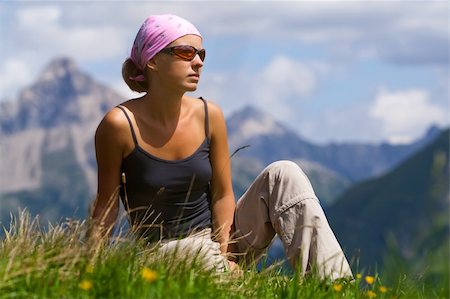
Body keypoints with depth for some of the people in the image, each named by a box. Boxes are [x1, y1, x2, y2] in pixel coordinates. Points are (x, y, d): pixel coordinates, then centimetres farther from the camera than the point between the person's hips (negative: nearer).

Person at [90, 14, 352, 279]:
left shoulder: (209, 115, -3)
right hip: (165, 253, -5)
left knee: (284, 174, -15)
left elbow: (222, 194, -2)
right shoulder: (119, 125, -14)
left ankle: (334, 283, -23)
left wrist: (224, 255, -13)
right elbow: (107, 205, -8)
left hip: (221, 237, 5)